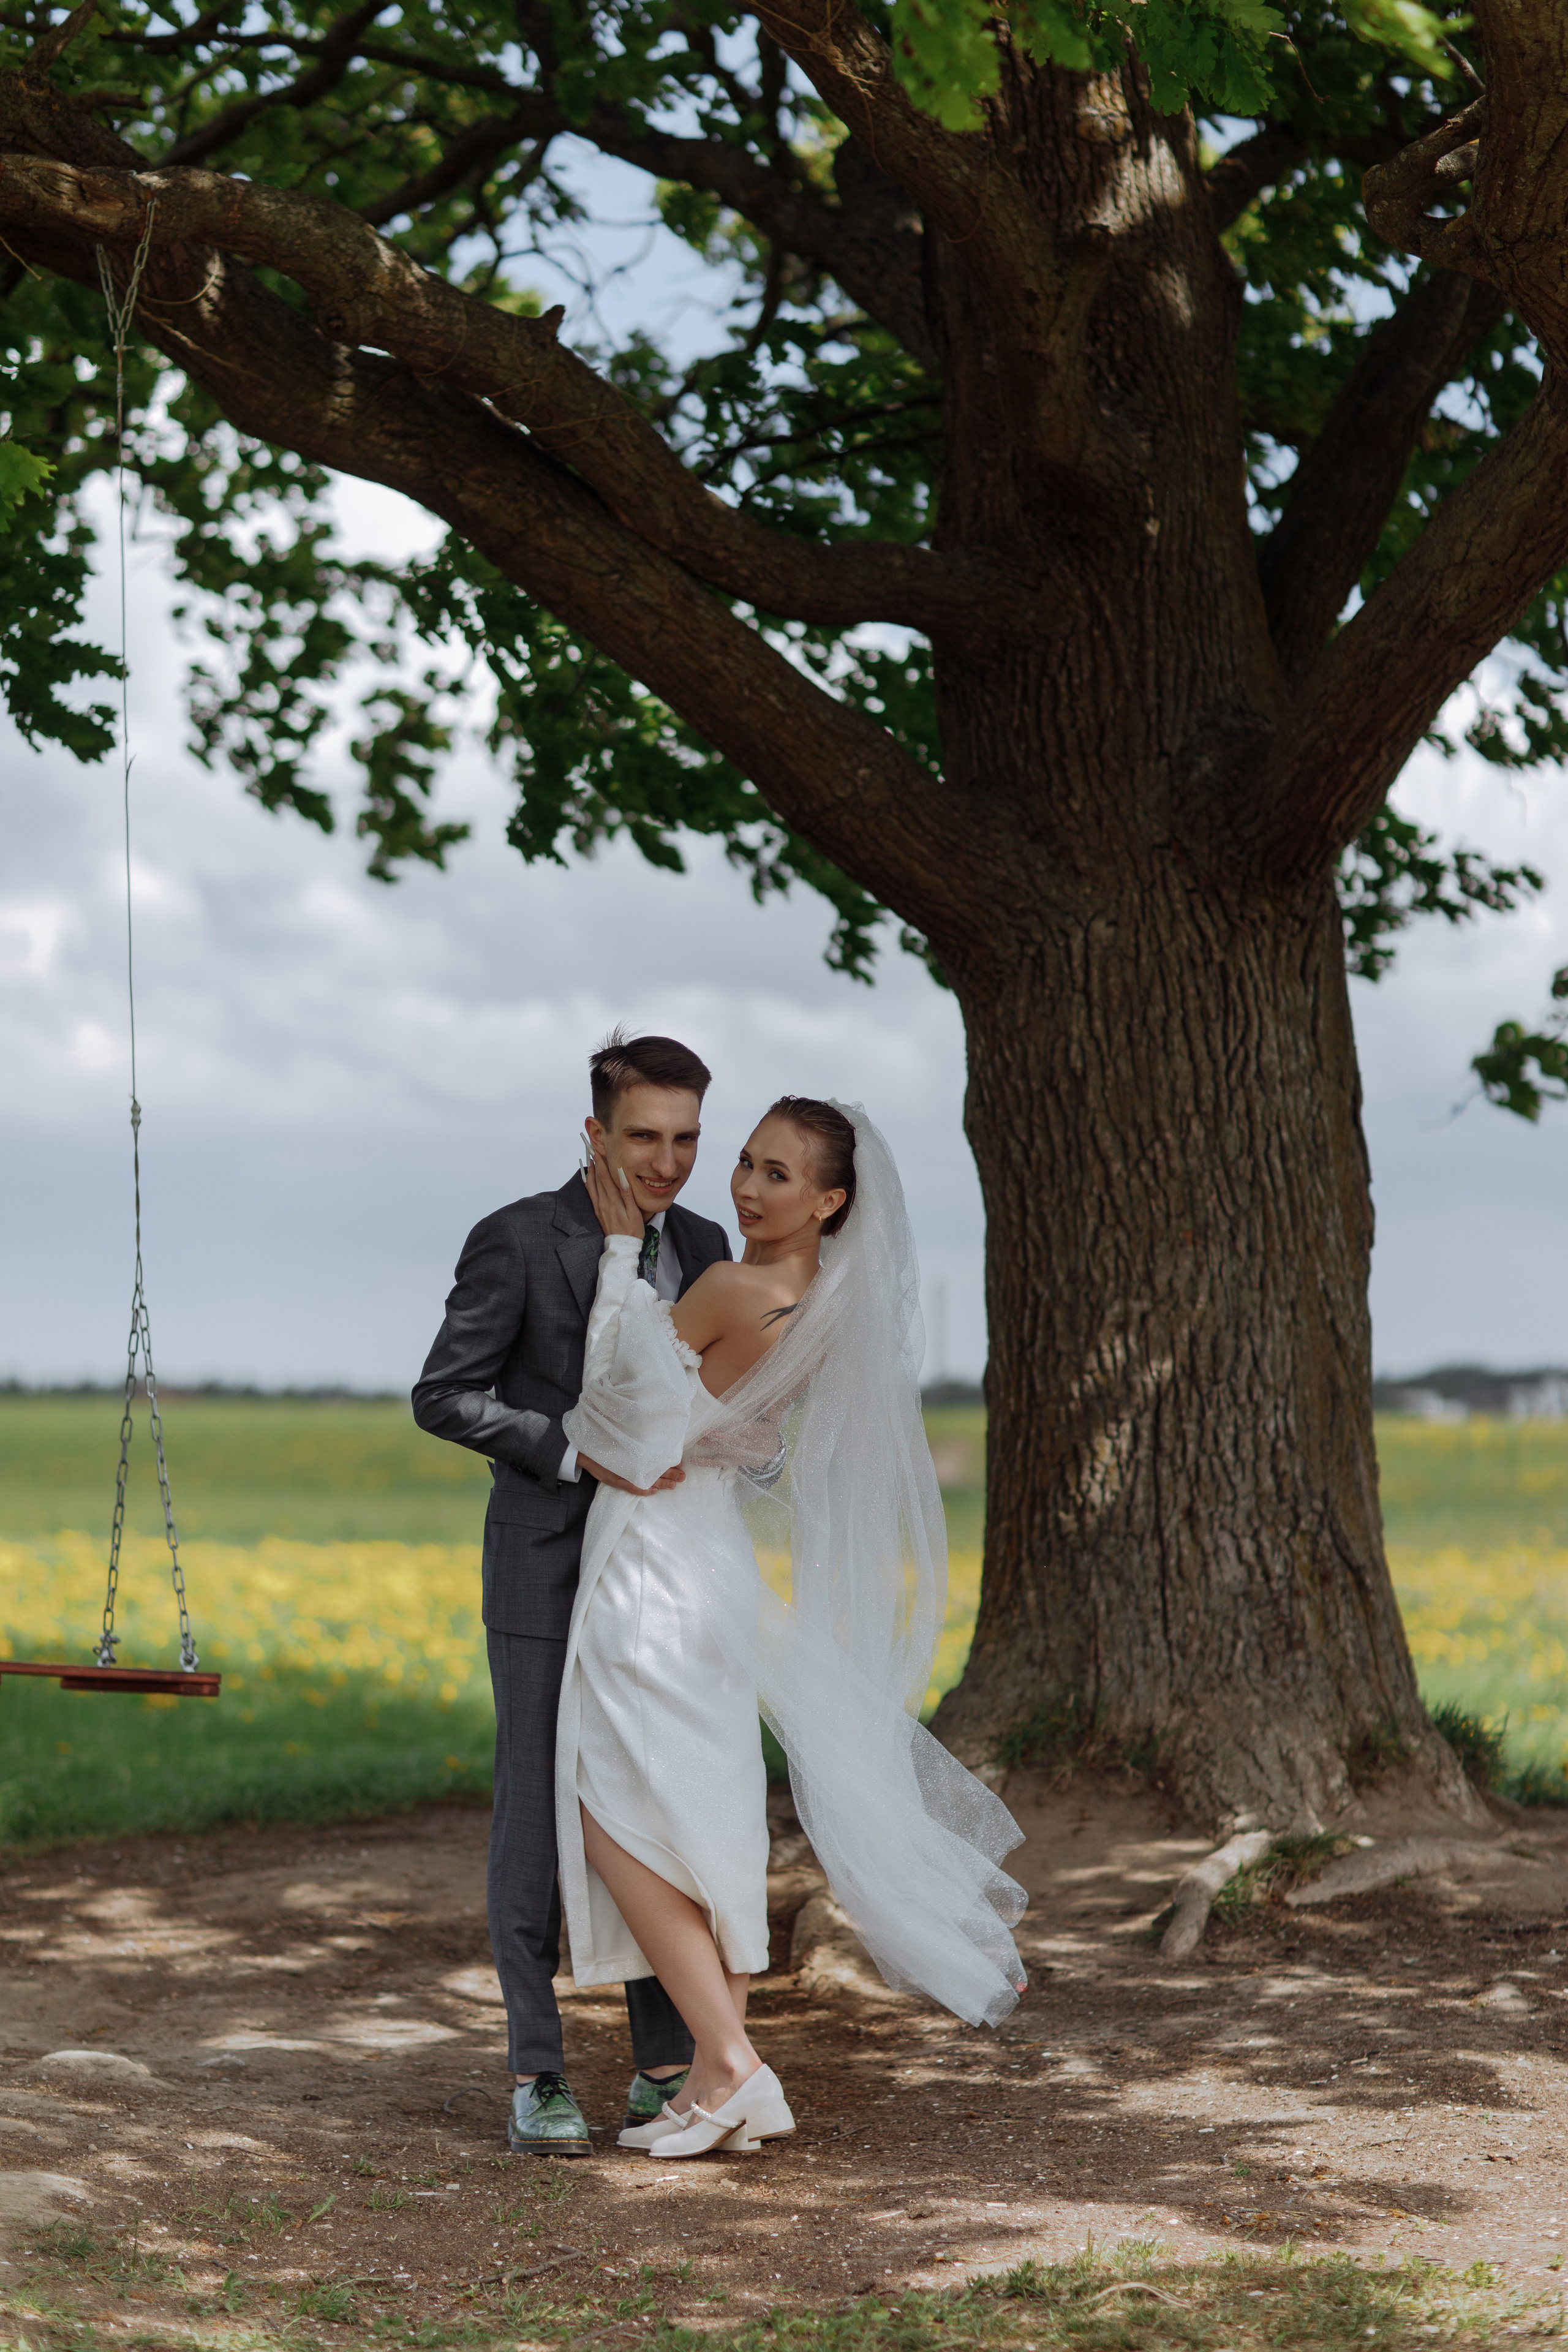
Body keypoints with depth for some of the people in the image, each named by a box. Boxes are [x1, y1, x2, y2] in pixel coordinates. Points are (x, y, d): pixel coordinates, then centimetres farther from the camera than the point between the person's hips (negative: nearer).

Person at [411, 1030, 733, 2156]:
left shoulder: (703, 1248, 7)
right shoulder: (518, 1240, -10)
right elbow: (444, 1398, -11)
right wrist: (577, 1453, -21)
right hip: (549, 1576, -5)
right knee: (540, 1820, -2)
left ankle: (667, 2068, 13)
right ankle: (538, 2079, 5)